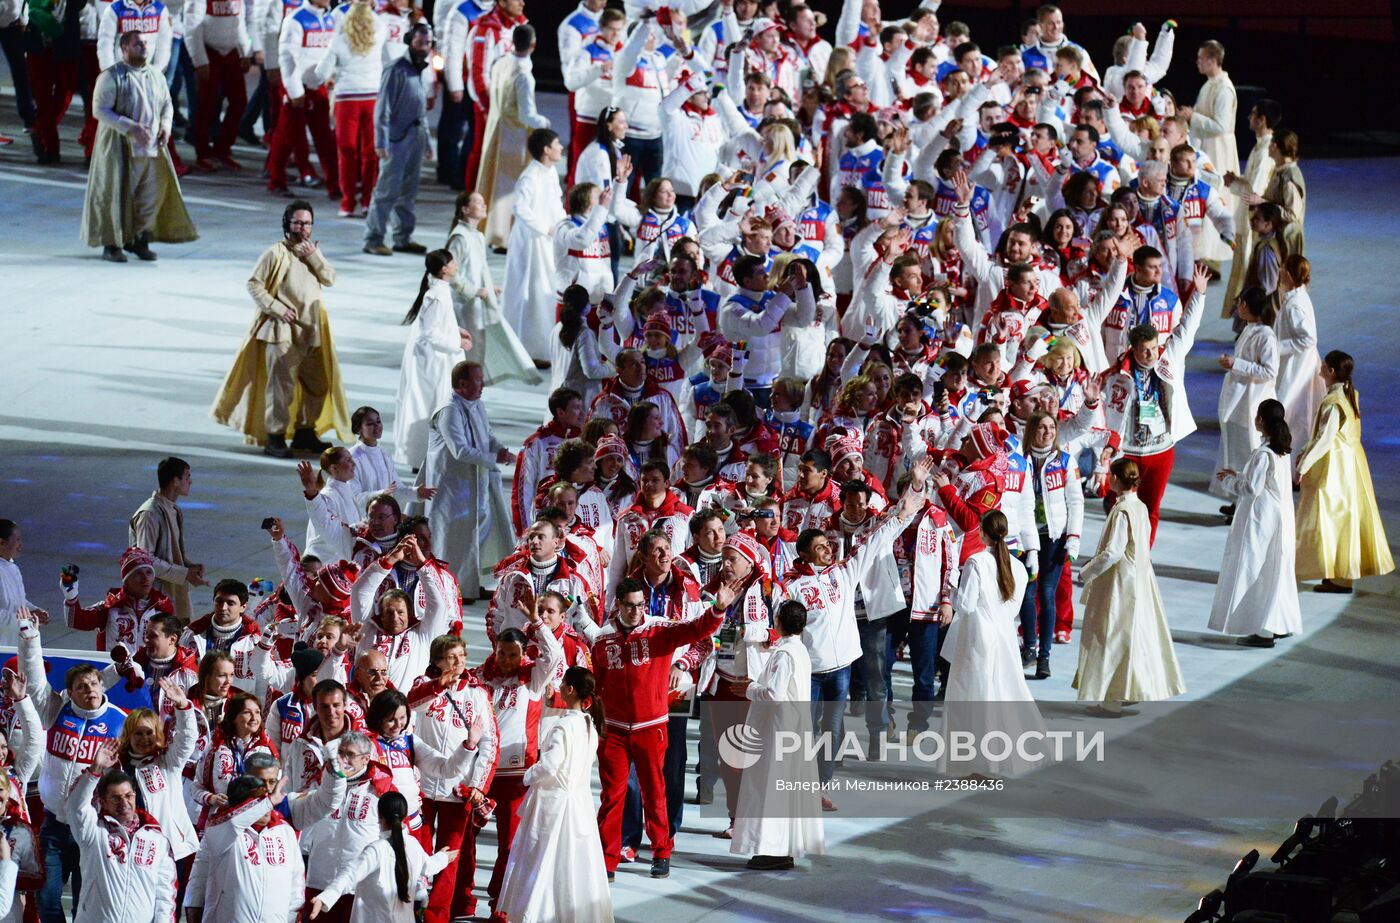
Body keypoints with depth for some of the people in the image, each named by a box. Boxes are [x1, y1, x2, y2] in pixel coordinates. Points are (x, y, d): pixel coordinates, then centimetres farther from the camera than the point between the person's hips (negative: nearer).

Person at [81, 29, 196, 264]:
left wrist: (165, 126, 0)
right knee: (117, 195, -2)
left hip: (152, 147, 6)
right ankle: (112, 244, 7)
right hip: (120, 147, -6)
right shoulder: (111, 77, -10)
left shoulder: (156, 76, 9)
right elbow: (100, 109, -14)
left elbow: (167, 104, 21)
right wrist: (130, 128, -22)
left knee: (151, 194, 7)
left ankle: (139, 239, 21)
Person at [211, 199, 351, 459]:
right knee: (281, 385, -7)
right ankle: (274, 438, -1)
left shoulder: (312, 251, 11)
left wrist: (313, 257, -11)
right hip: (282, 330, -7)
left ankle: (305, 433, 27)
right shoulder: (276, 253, -9)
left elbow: (330, 279, 2)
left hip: (311, 330, 7)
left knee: (317, 383, 13)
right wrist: (277, 308, -16)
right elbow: (253, 284, -10)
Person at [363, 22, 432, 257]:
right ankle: (373, 239, -3)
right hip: (397, 138, -8)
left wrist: (426, 141, 19)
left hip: (416, 138, 8)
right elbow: (383, 108, -12)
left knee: (408, 191, 12)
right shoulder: (397, 70, -10)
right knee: (387, 190, -7)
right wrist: (381, 142, -17)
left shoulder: (421, 71, 14)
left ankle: (403, 238, 20)